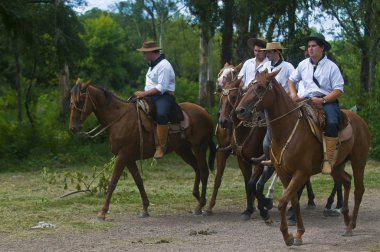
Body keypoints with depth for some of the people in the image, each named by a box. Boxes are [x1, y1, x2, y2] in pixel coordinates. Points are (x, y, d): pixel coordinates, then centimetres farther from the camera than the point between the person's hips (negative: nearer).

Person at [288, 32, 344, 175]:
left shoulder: (331, 67, -2)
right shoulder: (303, 64, 12)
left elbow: (338, 90, -6)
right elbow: (292, 80, 26)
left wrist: (322, 100, -19)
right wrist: (293, 95, 5)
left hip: (327, 100, -5)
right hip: (307, 101, 5)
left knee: (332, 123, -33)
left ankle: (329, 160, -31)